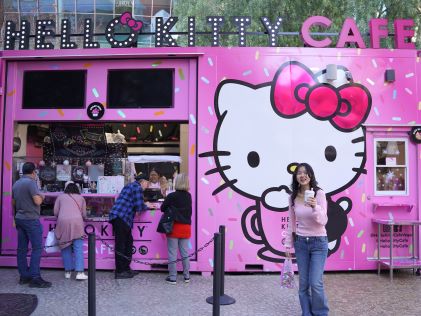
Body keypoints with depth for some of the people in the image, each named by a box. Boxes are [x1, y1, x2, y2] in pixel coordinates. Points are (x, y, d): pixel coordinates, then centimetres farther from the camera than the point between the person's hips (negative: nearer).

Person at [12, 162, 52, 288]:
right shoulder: (31, 182, -14)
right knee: (37, 248, -6)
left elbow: (13, 203, 21)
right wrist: (42, 196, 0)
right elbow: (37, 201, -20)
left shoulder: (16, 184, 12)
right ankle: (35, 278, -8)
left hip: (19, 219, 9)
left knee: (22, 248, 10)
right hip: (31, 219, -9)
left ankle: (24, 276, 16)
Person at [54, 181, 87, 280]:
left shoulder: (60, 197, 18)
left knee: (66, 247, 11)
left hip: (63, 222, 1)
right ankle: (79, 272, -8)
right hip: (76, 221, -1)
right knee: (78, 248, -2)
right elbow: (84, 214, 15)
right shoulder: (81, 198, 19)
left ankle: (67, 272, 16)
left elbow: (55, 212, 12)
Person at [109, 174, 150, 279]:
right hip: (120, 218, -10)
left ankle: (126, 268, 22)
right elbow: (139, 207, -13)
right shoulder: (137, 188, -8)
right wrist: (146, 206, 6)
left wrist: (144, 204, 19)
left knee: (128, 242, 15)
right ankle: (120, 271, 2)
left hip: (120, 217, 10)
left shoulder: (131, 186, 22)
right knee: (120, 245, -4)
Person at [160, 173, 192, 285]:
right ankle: (187, 276, 19)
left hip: (174, 227, -5)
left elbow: (162, 208, -3)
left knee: (172, 253, 3)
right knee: (185, 253, 13)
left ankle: (172, 277, 7)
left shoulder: (172, 196, -13)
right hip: (186, 227, 5)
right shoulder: (189, 196, 3)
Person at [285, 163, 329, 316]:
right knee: (303, 283, 8)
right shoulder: (293, 197, 0)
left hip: (318, 242, -3)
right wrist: (288, 244, 10)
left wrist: (315, 207, -36)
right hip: (301, 243, 3)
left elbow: (323, 221, -17)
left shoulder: (319, 194, -11)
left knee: (316, 283, -5)